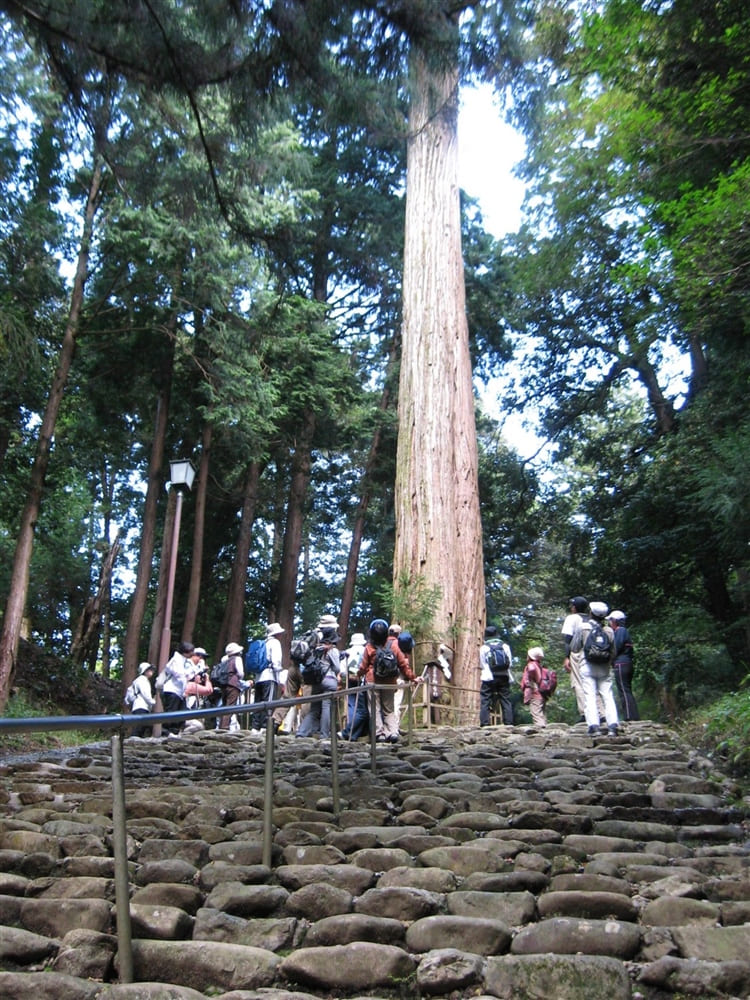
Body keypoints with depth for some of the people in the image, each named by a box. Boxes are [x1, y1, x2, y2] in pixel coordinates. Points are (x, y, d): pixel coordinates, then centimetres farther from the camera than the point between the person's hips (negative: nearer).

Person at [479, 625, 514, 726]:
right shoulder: (505, 646, 7)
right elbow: (510, 663, 7)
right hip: (504, 678, 3)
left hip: (488, 679, -3)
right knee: (506, 701, 8)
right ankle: (508, 723, 6)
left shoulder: (484, 648, -1)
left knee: (485, 701, 0)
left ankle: (484, 723, -7)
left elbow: (482, 665, 3)